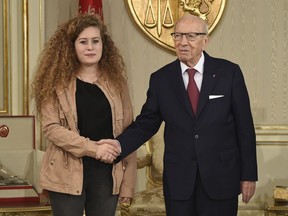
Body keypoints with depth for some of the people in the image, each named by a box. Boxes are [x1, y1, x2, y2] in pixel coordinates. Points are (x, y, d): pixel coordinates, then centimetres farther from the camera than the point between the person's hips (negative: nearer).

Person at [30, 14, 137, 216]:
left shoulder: (116, 82, 7)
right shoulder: (57, 82, 0)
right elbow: (51, 127, -9)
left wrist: (128, 182, 1)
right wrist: (92, 148, -20)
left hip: (107, 174, 2)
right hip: (68, 175, -2)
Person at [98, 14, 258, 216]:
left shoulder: (229, 72, -2)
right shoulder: (161, 78, 4)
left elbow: (244, 126, -1)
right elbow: (147, 122, 6)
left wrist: (248, 174, -2)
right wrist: (121, 144, -14)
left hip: (221, 176, -1)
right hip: (178, 178, 1)